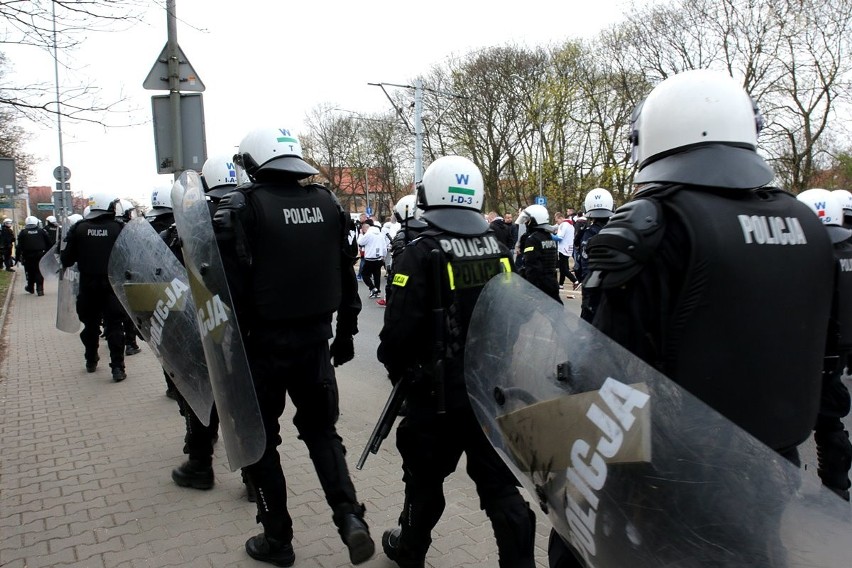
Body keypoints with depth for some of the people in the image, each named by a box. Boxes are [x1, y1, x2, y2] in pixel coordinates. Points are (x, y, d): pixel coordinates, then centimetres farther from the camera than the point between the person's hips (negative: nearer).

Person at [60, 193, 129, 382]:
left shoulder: (79, 228, -2)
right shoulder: (118, 228, -9)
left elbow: (67, 259, 0)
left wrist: (64, 261, 20)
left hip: (88, 285, 3)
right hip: (112, 284, -3)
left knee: (91, 324, 19)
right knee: (114, 325, 1)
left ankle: (91, 361, 33)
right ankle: (117, 367, -3)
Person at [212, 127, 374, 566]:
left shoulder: (241, 207, -10)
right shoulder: (327, 204, 5)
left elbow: (230, 286, -15)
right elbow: (347, 277, 7)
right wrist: (345, 333, 16)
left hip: (263, 343, -4)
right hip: (315, 339, 4)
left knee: (260, 439, 13)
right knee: (321, 429, 19)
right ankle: (349, 517, 5)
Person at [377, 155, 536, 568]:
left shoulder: (423, 253, -15)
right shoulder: (500, 251, 2)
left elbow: (400, 328, -19)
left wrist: (397, 368, 1)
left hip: (438, 392, -4)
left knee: (426, 476, 17)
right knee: (500, 483, 13)